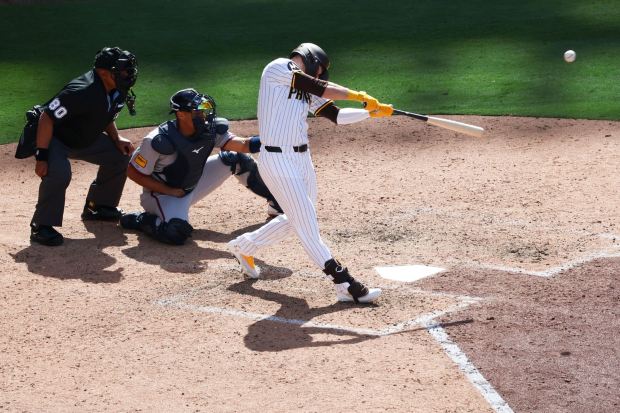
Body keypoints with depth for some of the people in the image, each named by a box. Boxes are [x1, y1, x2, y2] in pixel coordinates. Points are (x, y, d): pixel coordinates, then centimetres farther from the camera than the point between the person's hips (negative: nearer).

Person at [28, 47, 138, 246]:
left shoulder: (117, 92, -8)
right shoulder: (82, 92, -36)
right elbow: (47, 118, -34)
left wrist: (116, 138, -2)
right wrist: (41, 157, -35)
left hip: (85, 138, 9)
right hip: (54, 138, -9)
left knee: (119, 155, 8)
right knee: (59, 173, -34)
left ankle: (97, 207, 24)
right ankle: (41, 226, -17)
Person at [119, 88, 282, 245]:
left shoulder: (210, 130, -13)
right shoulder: (159, 141, -30)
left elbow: (242, 145, -22)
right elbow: (133, 172, -20)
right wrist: (169, 191, -21)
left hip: (193, 187, 7)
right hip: (163, 193, -7)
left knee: (237, 159, 0)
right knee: (177, 232, -38)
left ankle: (274, 203, 19)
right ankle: (139, 220, -6)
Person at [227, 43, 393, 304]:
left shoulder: (307, 90, 16)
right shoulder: (277, 69, -7)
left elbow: (336, 115, 8)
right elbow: (319, 88, -15)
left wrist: (371, 112, -2)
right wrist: (357, 95, -10)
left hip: (302, 158, 9)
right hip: (277, 161, -9)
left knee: (299, 219, 18)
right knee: (307, 226, -6)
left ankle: (245, 246, 38)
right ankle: (345, 285, -6)